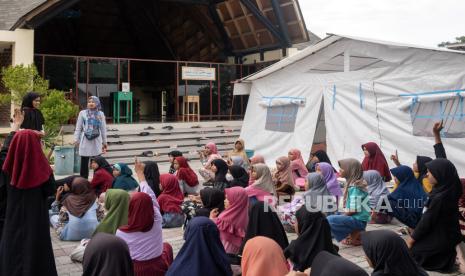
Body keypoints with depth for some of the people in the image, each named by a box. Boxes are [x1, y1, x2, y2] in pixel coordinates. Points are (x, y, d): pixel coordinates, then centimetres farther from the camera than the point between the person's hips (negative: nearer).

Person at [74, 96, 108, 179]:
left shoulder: (100, 114, 7)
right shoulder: (82, 113, 4)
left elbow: (103, 128, 9)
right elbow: (78, 128, 5)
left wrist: (104, 141, 9)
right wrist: (76, 139, 0)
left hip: (96, 141, 1)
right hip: (85, 140, 0)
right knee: (84, 162, 3)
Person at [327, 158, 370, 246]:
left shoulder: (354, 187, -20)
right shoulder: (352, 183, 7)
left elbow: (353, 210, -22)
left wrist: (342, 216, -7)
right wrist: (341, 216, 5)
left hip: (357, 220, -10)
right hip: (356, 218, 10)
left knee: (330, 220, -22)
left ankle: (356, 237, -6)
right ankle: (356, 233, 11)